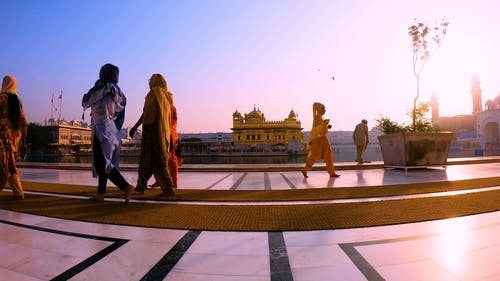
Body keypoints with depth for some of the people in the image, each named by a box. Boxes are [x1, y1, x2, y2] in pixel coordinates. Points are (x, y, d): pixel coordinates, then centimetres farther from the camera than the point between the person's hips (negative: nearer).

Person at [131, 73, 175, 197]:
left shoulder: (154, 93, -5)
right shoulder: (167, 96, 16)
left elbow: (147, 112, -12)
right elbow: (169, 118, 14)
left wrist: (135, 126, -9)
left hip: (153, 130, -8)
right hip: (164, 132, 8)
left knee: (156, 160, -5)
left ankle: (168, 189, -7)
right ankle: (141, 186, 24)